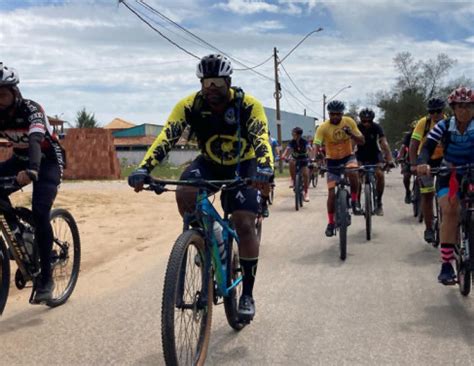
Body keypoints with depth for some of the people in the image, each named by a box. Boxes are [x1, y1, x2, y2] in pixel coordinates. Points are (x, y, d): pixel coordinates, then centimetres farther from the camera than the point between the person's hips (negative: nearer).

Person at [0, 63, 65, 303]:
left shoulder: (31, 110, -26)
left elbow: (35, 141, -43)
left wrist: (32, 171, -61)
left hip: (48, 160, -6)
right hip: (21, 159, 6)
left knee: (39, 213, -21)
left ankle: (46, 278, -13)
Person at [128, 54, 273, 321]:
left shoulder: (248, 104, -25)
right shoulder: (190, 105, -20)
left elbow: (261, 139, -37)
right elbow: (166, 138, -28)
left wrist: (265, 170, -58)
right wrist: (144, 170, -43)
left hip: (243, 166, -2)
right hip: (209, 163, 2)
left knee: (245, 225, -15)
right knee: (185, 193, -30)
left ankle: (247, 293, 1)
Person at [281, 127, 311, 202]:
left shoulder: (304, 142, -21)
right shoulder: (292, 142, -15)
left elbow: (309, 149, -36)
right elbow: (288, 149, -30)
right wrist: (283, 156, -51)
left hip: (304, 160, -1)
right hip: (295, 159, 1)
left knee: (306, 174, -17)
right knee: (292, 162, -33)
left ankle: (306, 193, -2)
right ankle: (293, 180, -19)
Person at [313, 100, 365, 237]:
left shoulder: (349, 122, -12)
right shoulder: (323, 127, -18)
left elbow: (361, 141, -11)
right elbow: (317, 145, -26)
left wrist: (351, 133, -31)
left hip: (348, 156, 1)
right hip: (332, 160, 0)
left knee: (353, 173, -35)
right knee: (331, 192, -5)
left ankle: (354, 201, -12)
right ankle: (331, 223, 10)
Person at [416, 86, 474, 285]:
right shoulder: (444, 126, -13)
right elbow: (427, 147, -23)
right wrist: (422, 163, -46)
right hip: (449, 177, -1)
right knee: (450, 211, -21)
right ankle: (446, 265, -21)